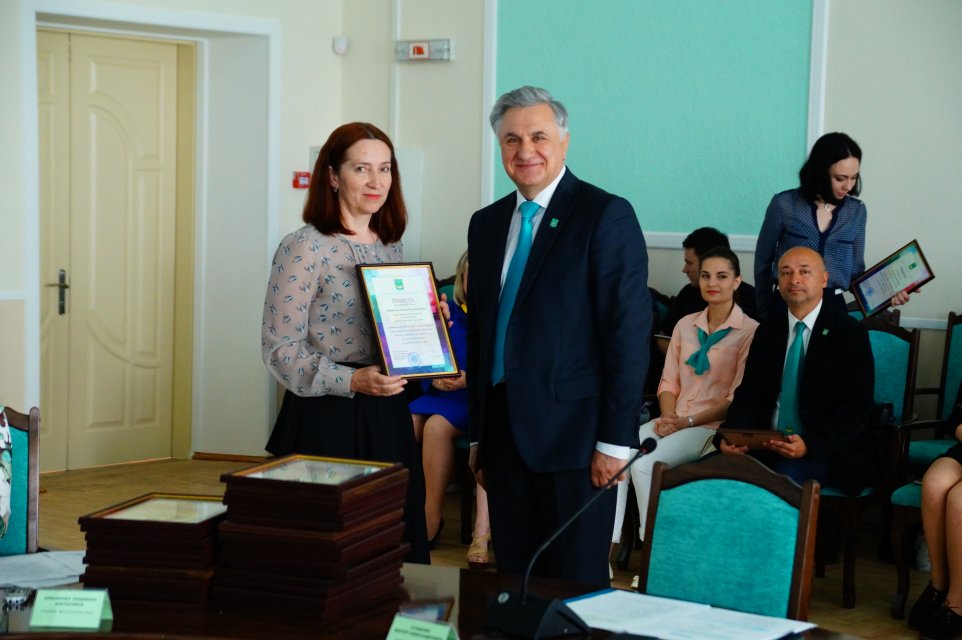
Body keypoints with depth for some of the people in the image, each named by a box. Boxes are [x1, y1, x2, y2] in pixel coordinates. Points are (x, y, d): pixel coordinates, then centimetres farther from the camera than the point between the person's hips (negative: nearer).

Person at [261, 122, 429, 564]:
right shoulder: (303, 248, -9)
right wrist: (351, 381, -23)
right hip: (327, 418, -6)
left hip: (388, 416, 7)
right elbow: (280, 350, -13)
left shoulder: (389, 246, 12)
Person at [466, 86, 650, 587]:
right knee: (513, 579, 11)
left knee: (576, 583, 1)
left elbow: (629, 333, -11)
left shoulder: (606, 216, -7)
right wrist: (479, 434, 15)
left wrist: (615, 439, -14)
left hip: (574, 431, -6)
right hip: (504, 431, 6)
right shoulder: (486, 224, 13)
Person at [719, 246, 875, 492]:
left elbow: (855, 407, -9)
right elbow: (749, 395, 10)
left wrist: (809, 444, -26)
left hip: (827, 451, -4)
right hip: (768, 445, 4)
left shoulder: (851, 332, -2)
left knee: (785, 475, -36)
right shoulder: (766, 332, 14)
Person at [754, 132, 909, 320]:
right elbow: (763, 261, 5)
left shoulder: (857, 211, 4)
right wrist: (764, 313, 8)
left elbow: (855, 269, 11)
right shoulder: (784, 204, -5)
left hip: (833, 305, 2)